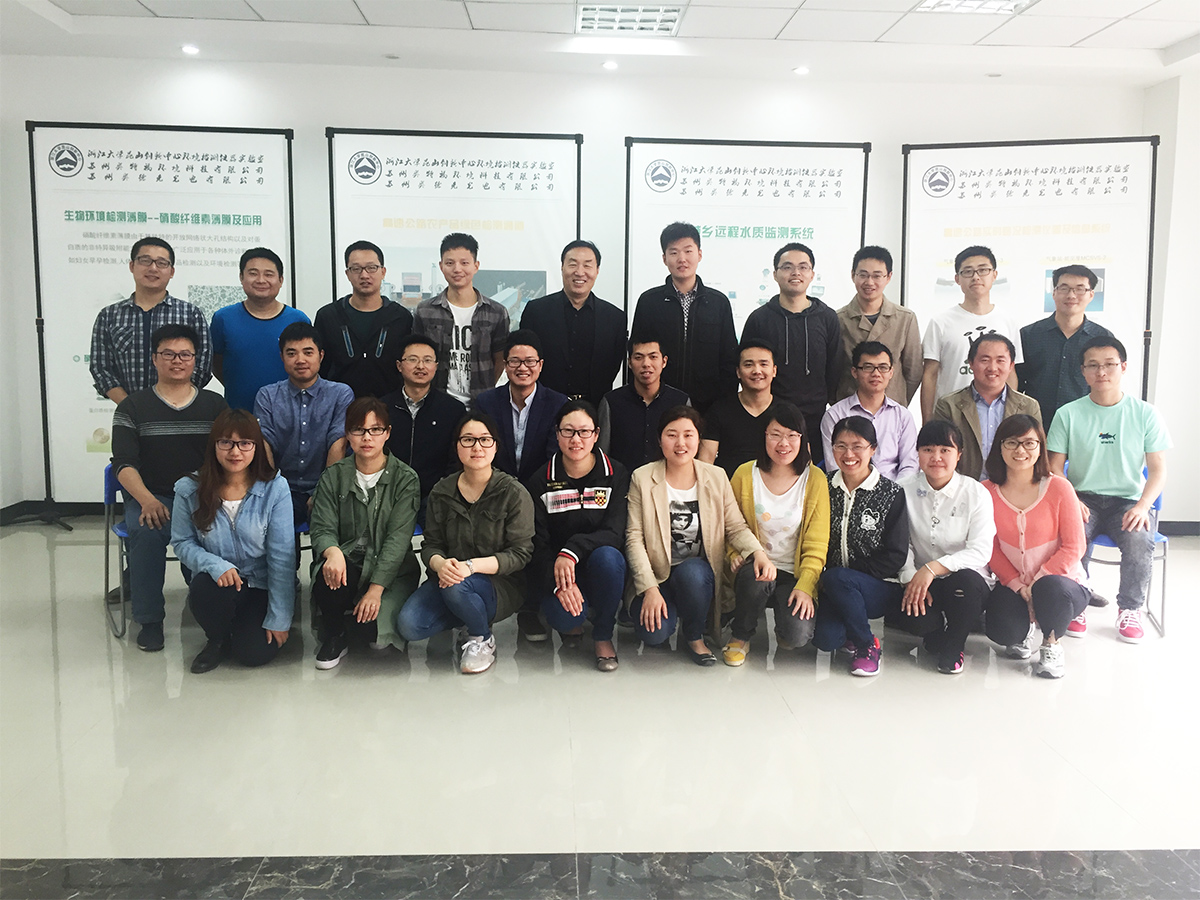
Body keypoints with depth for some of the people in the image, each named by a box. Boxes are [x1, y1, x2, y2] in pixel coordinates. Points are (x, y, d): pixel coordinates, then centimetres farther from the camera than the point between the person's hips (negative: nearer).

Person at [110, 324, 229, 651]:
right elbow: (124, 464, -1)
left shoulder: (215, 405, 12)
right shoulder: (132, 407, 8)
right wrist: (147, 501, -21)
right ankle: (149, 620, -16)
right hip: (150, 497, 0)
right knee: (146, 531, -33)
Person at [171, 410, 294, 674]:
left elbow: (281, 556, -13)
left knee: (255, 653, -18)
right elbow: (182, 543, 0)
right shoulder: (190, 489, -7)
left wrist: (278, 619, -13)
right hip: (218, 582, 1)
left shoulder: (275, 488, -13)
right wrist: (215, 565, -22)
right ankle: (218, 639, 2)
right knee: (204, 590, -33)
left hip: (261, 586, -1)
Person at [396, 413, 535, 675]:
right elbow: (431, 544, 5)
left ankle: (483, 639, -4)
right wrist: (440, 564, -21)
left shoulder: (514, 493, -7)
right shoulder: (442, 492, 4)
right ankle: (472, 613, 8)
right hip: (448, 577, 4)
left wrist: (471, 565, -24)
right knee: (408, 625, -20)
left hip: (501, 585, -4)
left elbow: (520, 553, -10)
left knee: (457, 588, -36)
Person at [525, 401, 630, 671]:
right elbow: (536, 544, -5)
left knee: (607, 556, -35)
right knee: (564, 616, -32)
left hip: (602, 568, 0)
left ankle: (603, 637, -9)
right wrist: (559, 584, -24)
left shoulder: (616, 474, -3)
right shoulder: (541, 482, -1)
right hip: (556, 571, 0)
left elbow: (615, 532, -13)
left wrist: (573, 550, -31)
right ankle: (572, 623, 11)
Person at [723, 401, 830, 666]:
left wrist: (805, 586, -15)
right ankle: (741, 636, -5)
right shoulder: (745, 474, -1)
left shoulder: (816, 480, -3)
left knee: (797, 636, -26)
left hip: (796, 575, -1)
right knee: (756, 576, -36)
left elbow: (817, 545, -3)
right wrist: (735, 554, -9)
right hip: (756, 568, 1)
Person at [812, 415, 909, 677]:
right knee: (825, 640, -24)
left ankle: (867, 646, -11)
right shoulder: (826, 489, 4)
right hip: (836, 590, 3)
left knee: (837, 578, -34)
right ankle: (851, 632, 13)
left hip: (881, 587, -3)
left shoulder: (891, 493, -5)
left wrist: (847, 570, -15)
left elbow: (896, 556, -8)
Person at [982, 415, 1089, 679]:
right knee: (1002, 631, -25)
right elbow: (991, 549, -2)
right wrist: (1017, 585, -14)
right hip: (1011, 583, 2)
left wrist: (1037, 582, -18)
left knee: (1050, 589, -37)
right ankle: (1026, 628, 17)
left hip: (1060, 581, -2)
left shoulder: (1059, 488, -11)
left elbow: (1074, 547, -10)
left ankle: (1051, 644, -3)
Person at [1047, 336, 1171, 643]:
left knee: (1140, 542, -30)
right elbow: (1054, 467, 1)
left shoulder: (1145, 414, 3)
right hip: (1083, 498, 0)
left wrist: (1142, 506, -15)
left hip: (1128, 500, 1)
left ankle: (1130, 609, -2)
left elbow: (1158, 469, 2)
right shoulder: (1068, 414, 2)